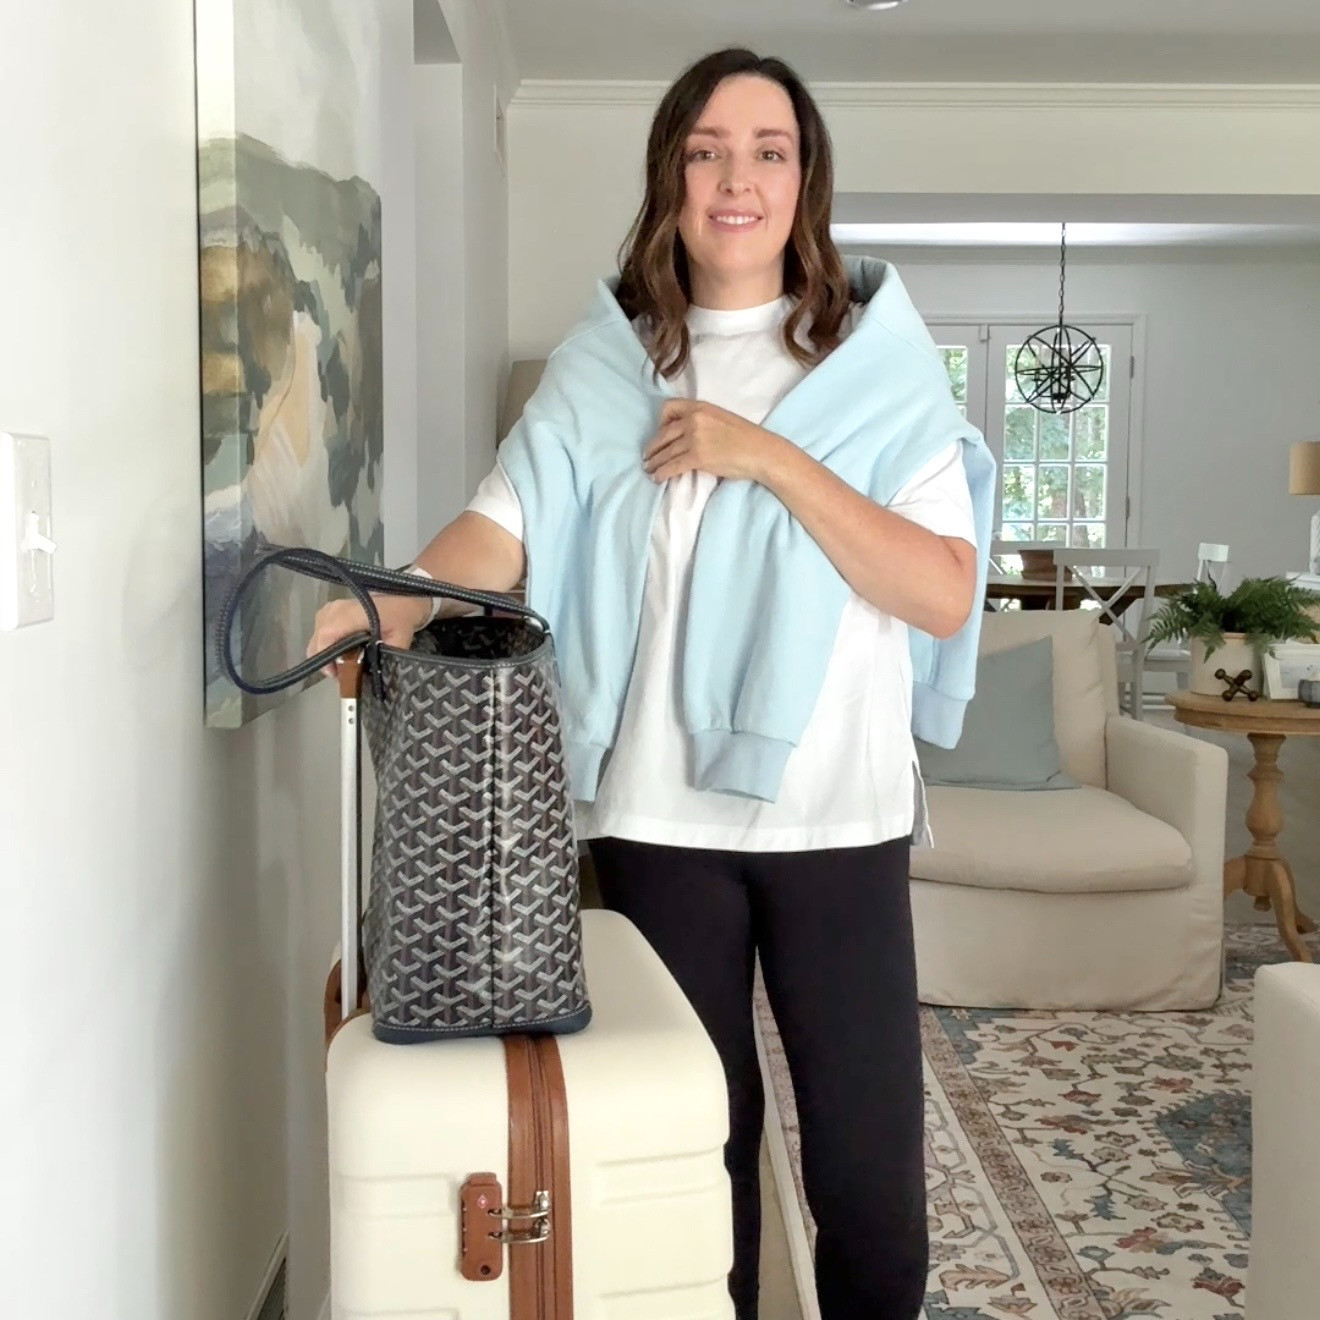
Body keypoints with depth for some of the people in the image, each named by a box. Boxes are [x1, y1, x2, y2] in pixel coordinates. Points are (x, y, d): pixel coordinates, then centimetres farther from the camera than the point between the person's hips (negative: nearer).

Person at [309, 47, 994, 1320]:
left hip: (840, 819, 0)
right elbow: (504, 526, -8)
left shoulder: (878, 355, 1)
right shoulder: (605, 359, 5)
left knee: (869, 1164, 4)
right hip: (658, 816, 1)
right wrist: (397, 604, -28)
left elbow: (947, 594, -7)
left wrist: (770, 458, -14)